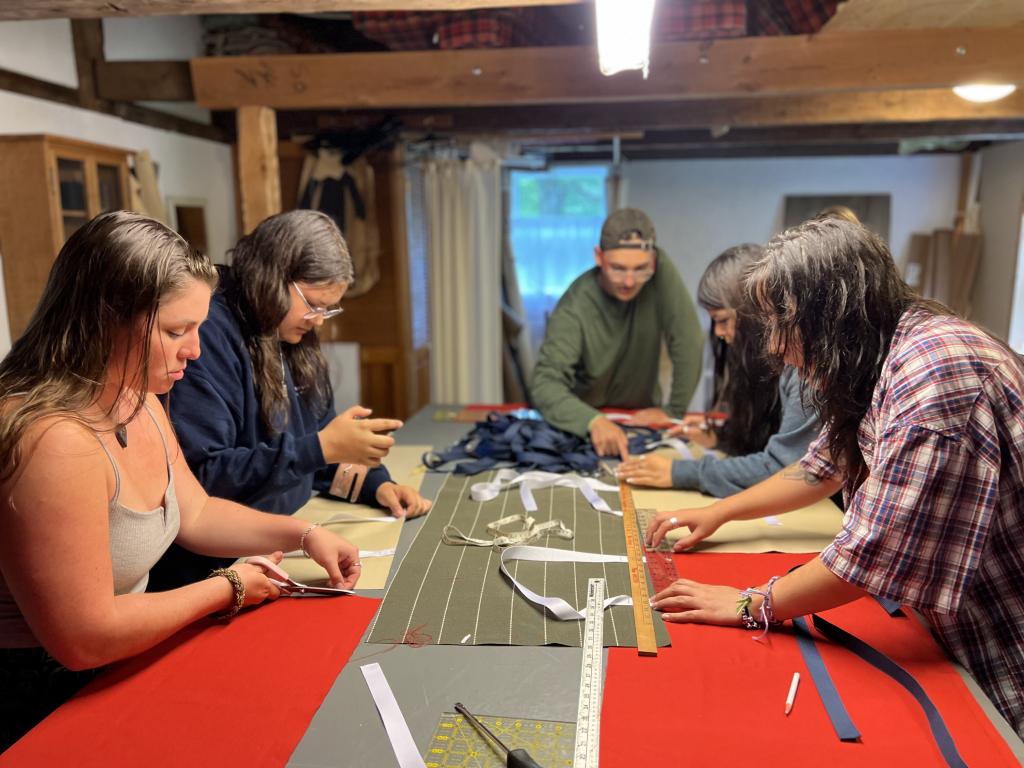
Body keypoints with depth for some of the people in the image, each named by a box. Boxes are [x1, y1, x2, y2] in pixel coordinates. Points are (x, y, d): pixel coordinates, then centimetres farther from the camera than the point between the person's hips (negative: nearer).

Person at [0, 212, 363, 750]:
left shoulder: (138, 401, 0)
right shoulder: (54, 441, -30)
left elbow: (196, 514, 11)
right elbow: (86, 639, -26)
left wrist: (304, 535, 0)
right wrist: (229, 588, -15)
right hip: (44, 707, -8)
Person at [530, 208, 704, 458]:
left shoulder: (661, 269, -17)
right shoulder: (574, 308, -24)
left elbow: (688, 342, -15)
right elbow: (545, 382, -31)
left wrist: (674, 410, -14)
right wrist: (594, 421, -47)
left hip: (641, 415, 1)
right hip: (587, 416, -1)